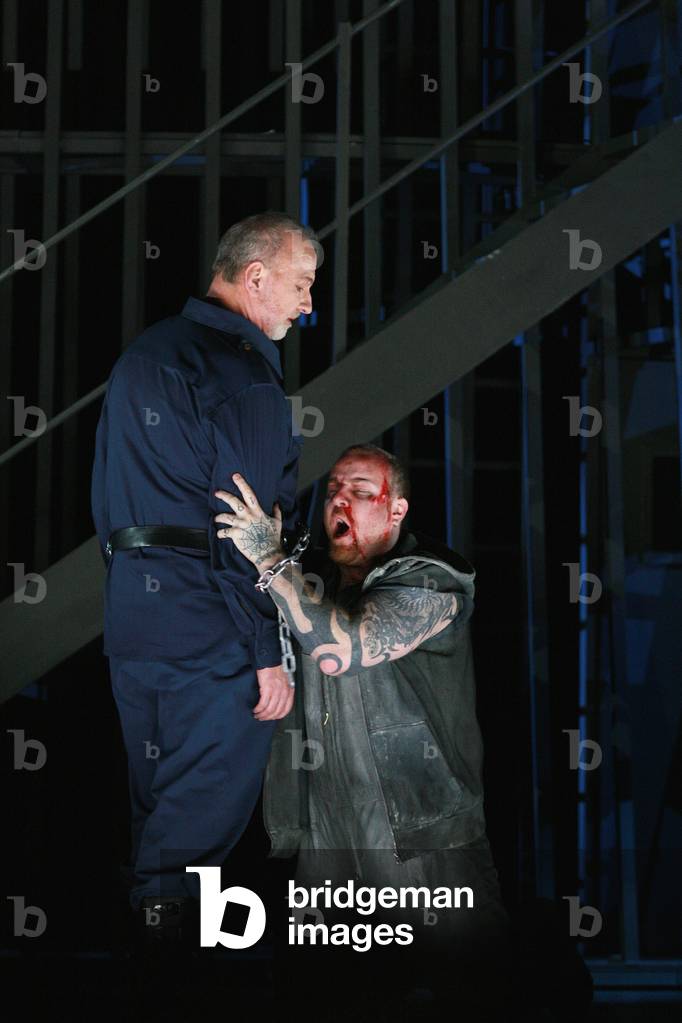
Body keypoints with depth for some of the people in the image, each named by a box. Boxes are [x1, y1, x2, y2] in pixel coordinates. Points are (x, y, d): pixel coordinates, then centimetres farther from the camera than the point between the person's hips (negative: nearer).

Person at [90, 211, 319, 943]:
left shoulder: (140, 356, 14)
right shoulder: (243, 371, -14)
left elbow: (107, 492, 17)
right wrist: (270, 650, -15)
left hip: (128, 607, 8)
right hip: (210, 623, -8)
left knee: (155, 793, 17)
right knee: (209, 799, 1)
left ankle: (145, 909, 25)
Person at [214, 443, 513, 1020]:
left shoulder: (429, 582, -7)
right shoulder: (314, 580, 12)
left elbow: (343, 647, -23)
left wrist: (270, 558, -19)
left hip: (423, 840, -6)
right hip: (324, 838, 6)